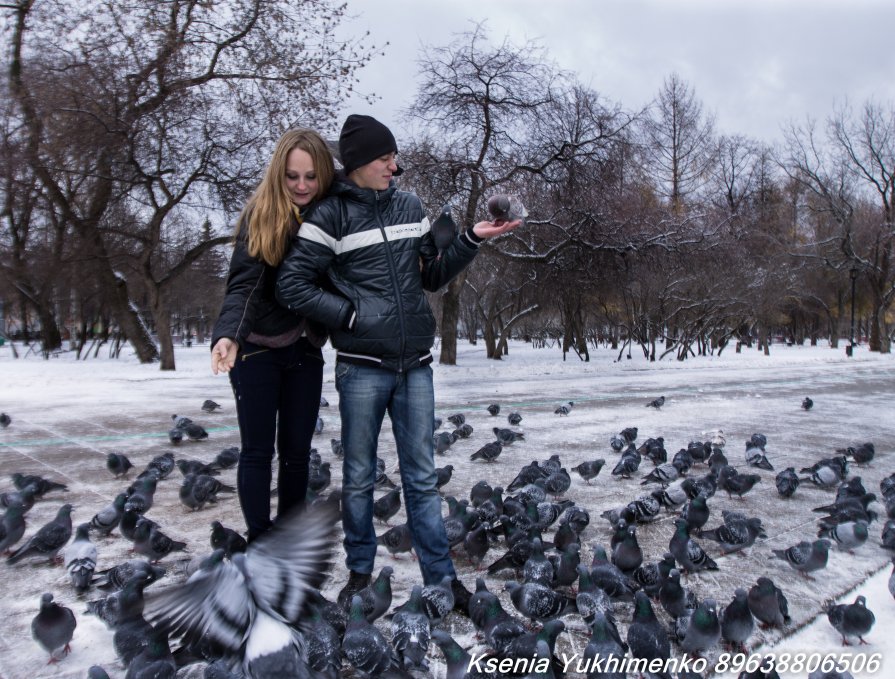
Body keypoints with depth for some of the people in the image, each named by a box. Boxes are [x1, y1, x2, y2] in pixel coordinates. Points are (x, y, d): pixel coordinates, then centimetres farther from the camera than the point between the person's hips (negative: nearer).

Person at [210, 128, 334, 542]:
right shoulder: (260, 214, -9)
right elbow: (243, 282, -18)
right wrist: (228, 334, -33)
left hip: (305, 351, 4)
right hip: (257, 349, -3)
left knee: (296, 451, 11)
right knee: (258, 450, 4)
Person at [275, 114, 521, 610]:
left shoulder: (409, 206, 10)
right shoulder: (332, 214, -4)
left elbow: (433, 275, 16)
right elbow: (293, 285, -6)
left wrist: (472, 239, 4)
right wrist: (352, 315, -11)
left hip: (415, 365, 4)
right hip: (362, 367, -3)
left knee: (422, 477, 10)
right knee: (359, 478, 11)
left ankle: (441, 578, 20)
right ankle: (359, 574, 28)